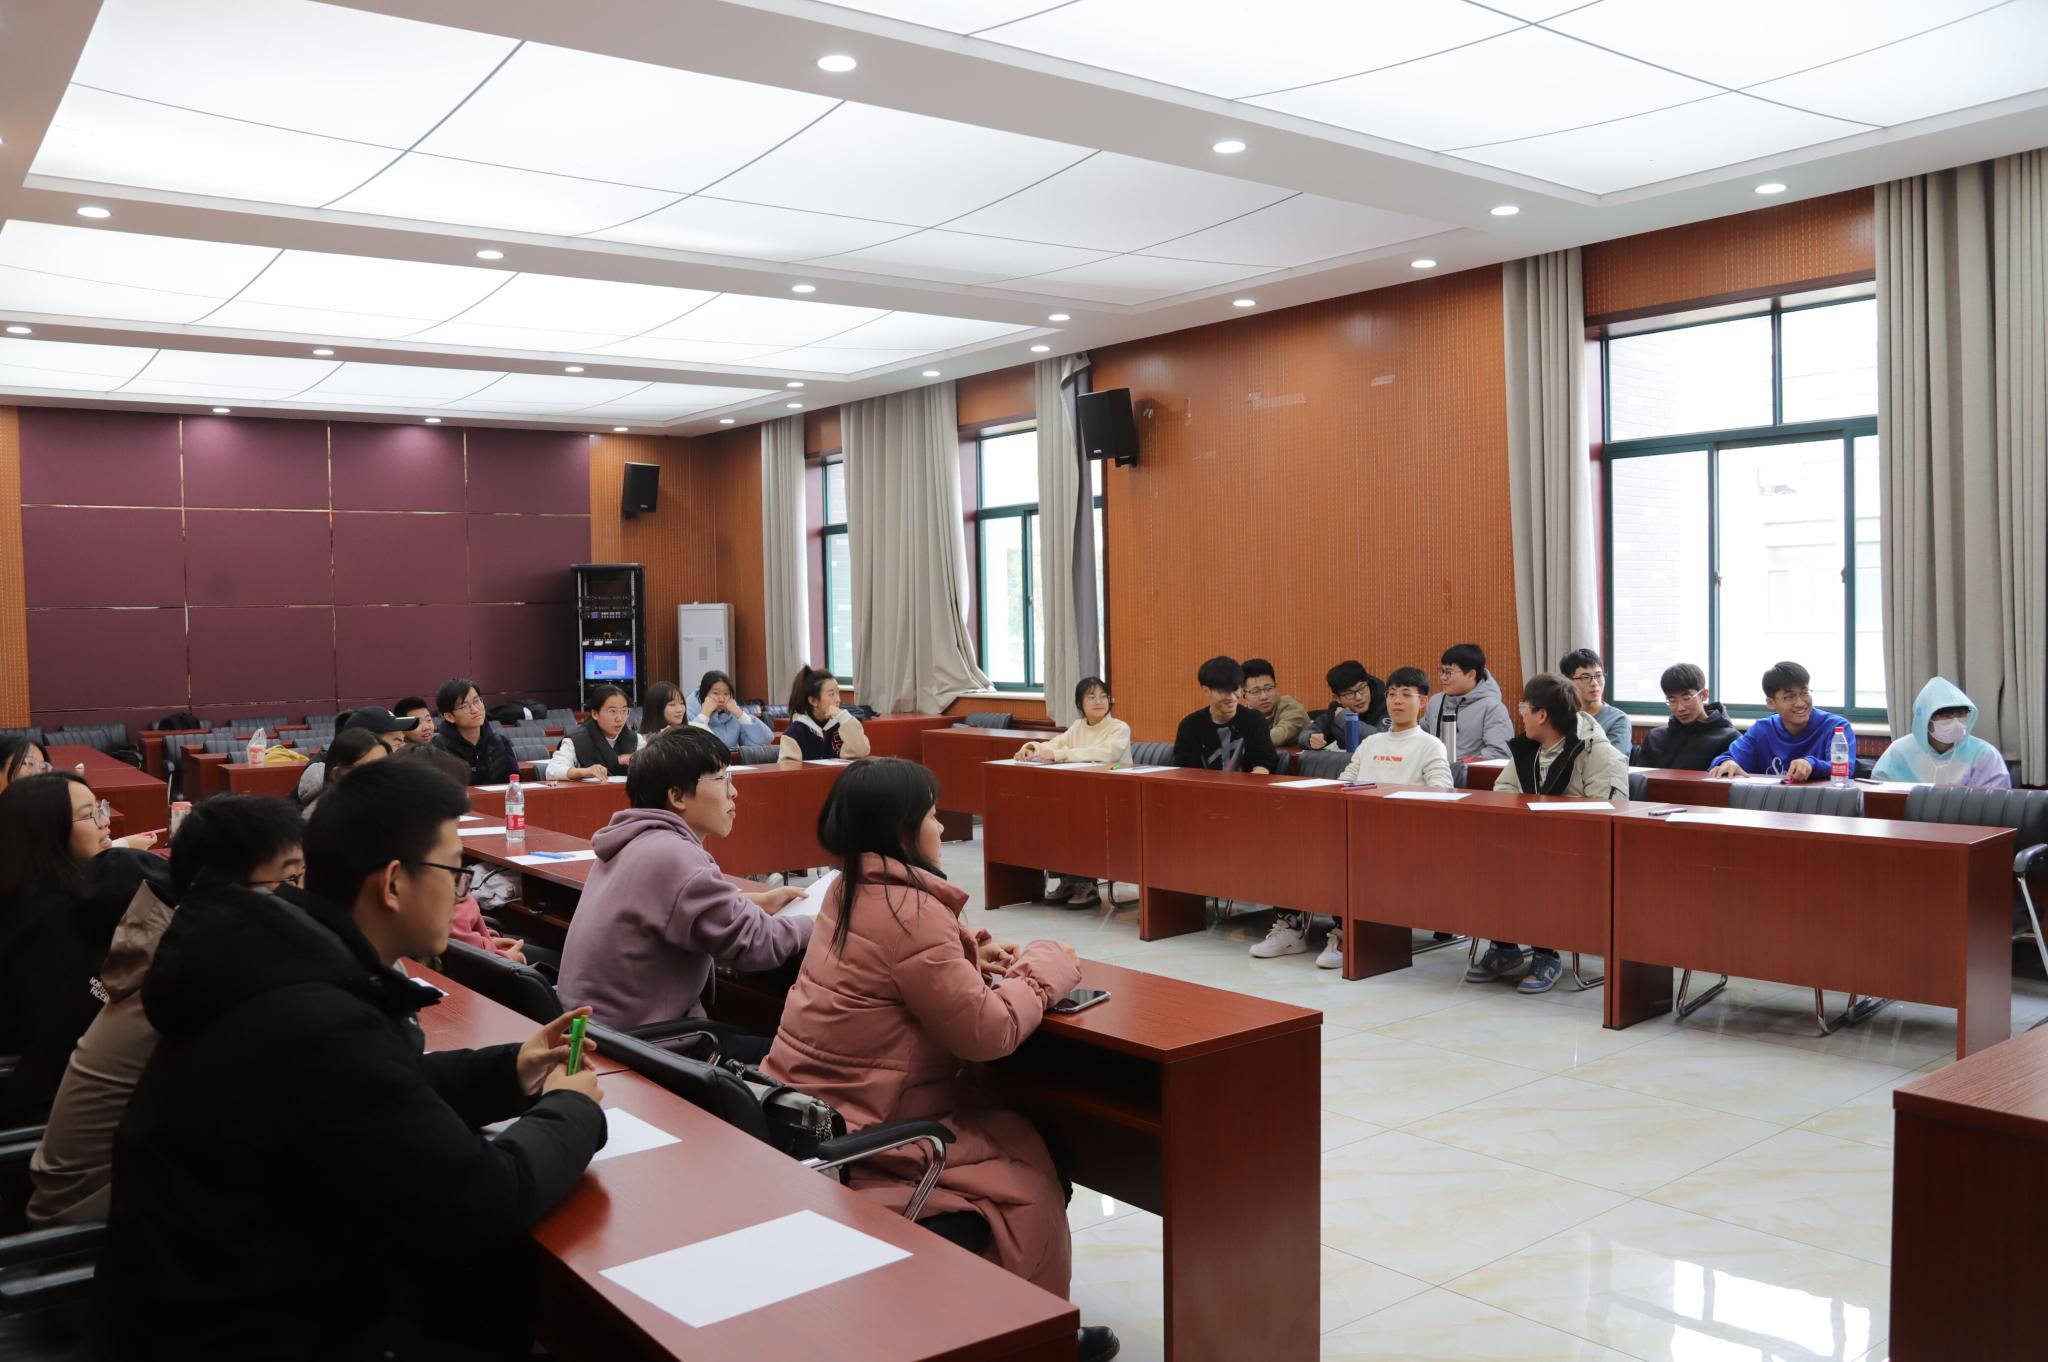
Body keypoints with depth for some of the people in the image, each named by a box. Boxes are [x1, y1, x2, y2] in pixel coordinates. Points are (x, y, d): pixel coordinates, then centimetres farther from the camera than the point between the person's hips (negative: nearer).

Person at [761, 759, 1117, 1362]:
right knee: (1027, 1160, 1)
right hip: (855, 1133, -9)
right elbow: (989, 1034, -22)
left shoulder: (850, 889, 6)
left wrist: (970, 953, 6)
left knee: (1002, 1128, 13)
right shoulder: (907, 910, -23)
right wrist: (1046, 968, -6)